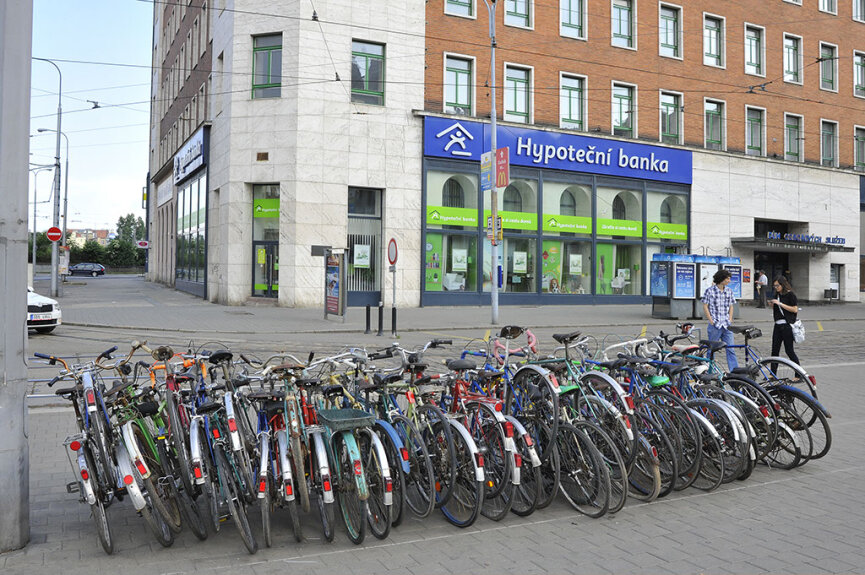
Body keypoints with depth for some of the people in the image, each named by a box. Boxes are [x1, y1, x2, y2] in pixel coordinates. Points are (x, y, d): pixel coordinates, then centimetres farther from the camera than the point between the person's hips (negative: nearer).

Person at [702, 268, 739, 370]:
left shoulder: (729, 291, 8)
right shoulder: (710, 291, -5)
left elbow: (731, 306, 16)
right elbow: (705, 306, -3)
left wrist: (730, 319, 5)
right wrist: (711, 321, -8)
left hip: (726, 325, 4)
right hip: (715, 325, -4)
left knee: (731, 349, 0)